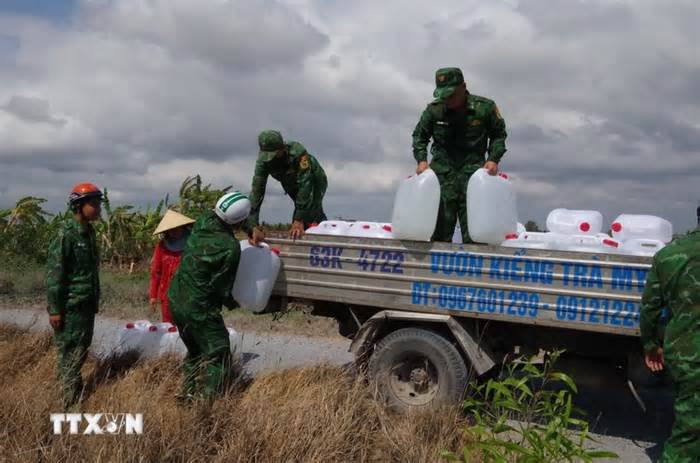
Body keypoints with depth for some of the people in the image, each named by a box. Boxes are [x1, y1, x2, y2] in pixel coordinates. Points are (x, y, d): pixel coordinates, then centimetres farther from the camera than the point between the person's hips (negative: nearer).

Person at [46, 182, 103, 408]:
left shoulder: (89, 232, 10)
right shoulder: (65, 234, -15)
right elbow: (54, 273, -17)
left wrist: (95, 300, 20)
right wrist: (54, 309, -18)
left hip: (87, 304, 8)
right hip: (71, 306, -8)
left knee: (82, 349, 16)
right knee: (69, 352, -2)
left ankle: (77, 392, 29)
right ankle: (69, 400, 6)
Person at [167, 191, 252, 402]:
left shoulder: (203, 221, -5)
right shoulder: (231, 248, -24)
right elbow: (221, 286, -14)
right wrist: (230, 302, 7)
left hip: (175, 299, 8)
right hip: (199, 309, -8)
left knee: (194, 350, 26)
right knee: (218, 356, 3)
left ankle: (187, 392, 31)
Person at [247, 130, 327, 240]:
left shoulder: (297, 152, -41)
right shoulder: (263, 161, -27)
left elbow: (305, 185, -42)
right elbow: (257, 191, -31)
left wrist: (299, 220, -45)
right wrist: (253, 226, -40)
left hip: (315, 181, -5)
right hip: (293, 187, 5)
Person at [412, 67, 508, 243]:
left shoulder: (485, 107, -4)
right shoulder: (433, 110, -1)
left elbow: (499, 134, 10)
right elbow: (419, 136, 13)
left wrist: (493, 159, -4)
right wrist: (421, 160, -2)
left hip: (473, 169, -1)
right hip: (442, 169, 1)